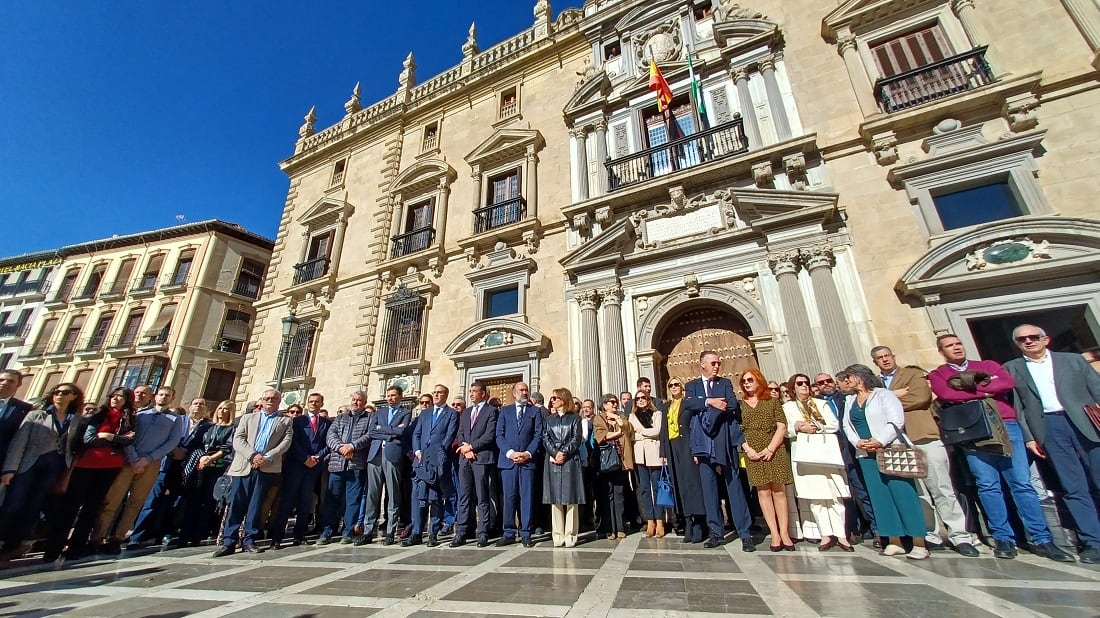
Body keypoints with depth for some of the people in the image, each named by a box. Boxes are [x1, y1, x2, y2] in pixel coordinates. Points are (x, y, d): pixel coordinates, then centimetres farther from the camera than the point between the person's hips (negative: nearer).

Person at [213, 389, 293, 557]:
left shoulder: (286, 420, 13)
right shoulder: (248, 418, 19)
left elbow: (286, 441, 2)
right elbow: (238, 439, 6)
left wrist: (267, 458, -12)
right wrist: (252, 455, -11)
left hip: (267, 468, -1)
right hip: (244, 466, 1)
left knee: (256, 505, 1)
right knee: (236, 503, -2)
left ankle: (249, 540, 9)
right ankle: (228, 541, 7)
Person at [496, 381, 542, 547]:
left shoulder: (535, 411, 11)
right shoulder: (504, 411, 12)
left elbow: (538, 435, 3)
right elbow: (499, 435, 4)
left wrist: (528, 453, -10)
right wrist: (510, 452, -10)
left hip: (528, 459, 0)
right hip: (508, 459, 1)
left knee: (527, 497, 2)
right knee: (509, 497, 3)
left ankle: (526, 533, 12)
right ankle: (508, 533, 15)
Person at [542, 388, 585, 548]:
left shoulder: (574, 418, 6)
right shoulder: (548, 418, 14)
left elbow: (576, 439, -2)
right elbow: (545, 438, 4)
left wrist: (564, 453, -14)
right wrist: (555, 453, -11)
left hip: (570, 461, -2)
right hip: (552, 462, 2)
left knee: (571, 499, -1)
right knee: (555, 499, 3)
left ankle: (570, 535, 5)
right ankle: (558, 536, 8)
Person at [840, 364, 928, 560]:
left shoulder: (883, 395, -2)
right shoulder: (849, 401, 16)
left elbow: (897, 421, -13)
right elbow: (847, 426, 11)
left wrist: (880, 441, -19)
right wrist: (858, 442, -6)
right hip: (866, 455, 6)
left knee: (903, 494, -6)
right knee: (880, 497, 5)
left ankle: (919, 544, 1)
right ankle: (894, 541, 11)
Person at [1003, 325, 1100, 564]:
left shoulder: (1073, 360, 13)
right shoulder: (1011, 369, 10)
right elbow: (1016, 406, 6)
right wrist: (1028, 437, -1)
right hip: (1048, 427, -1)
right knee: (1073, 487, -1)